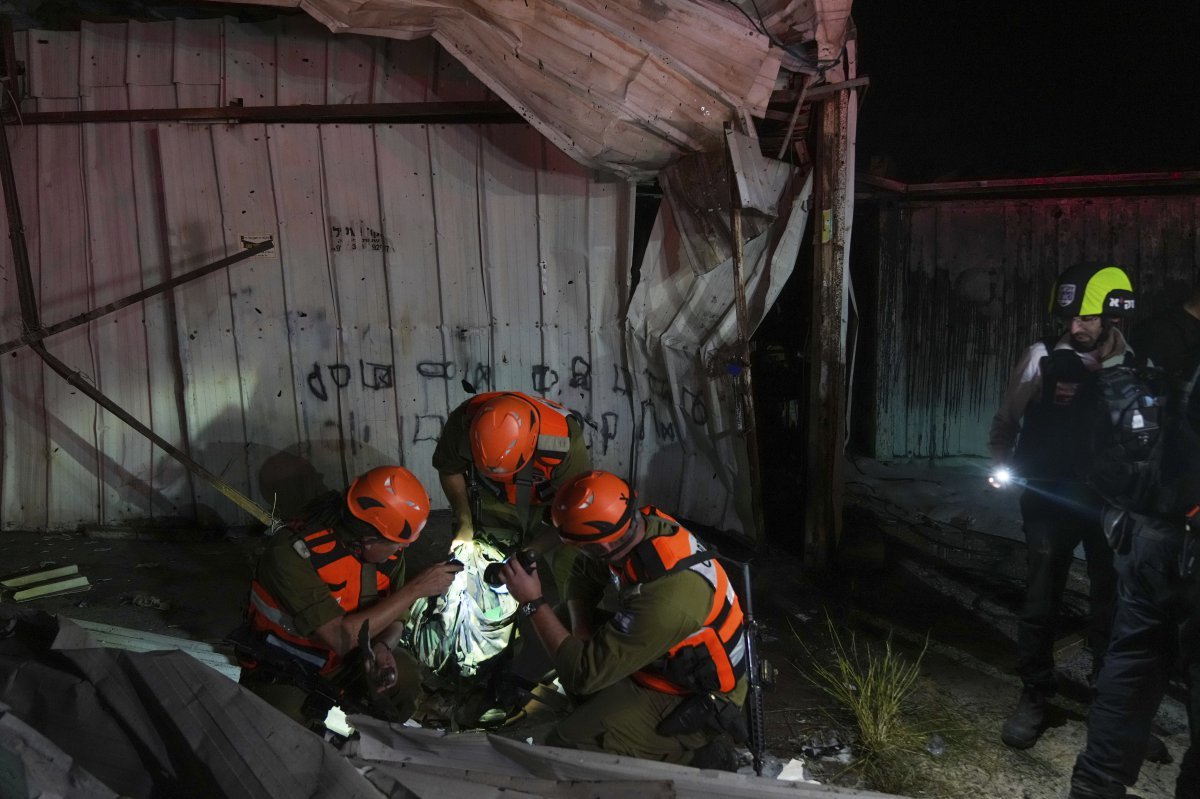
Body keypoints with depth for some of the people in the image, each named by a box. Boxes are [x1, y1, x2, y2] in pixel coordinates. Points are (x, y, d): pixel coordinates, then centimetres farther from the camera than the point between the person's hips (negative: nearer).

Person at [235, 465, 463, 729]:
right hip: (279, 674, -5)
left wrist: (382, 647, -23)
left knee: (405, 674, -22)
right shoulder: (293, 553, -31)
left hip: (341, 661, 5)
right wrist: (416, 588, -31)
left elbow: (394, 615, 2)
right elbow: (342, 637, -34)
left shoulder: (388, 548, -11)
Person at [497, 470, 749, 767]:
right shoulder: (645, 521, -15)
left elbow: (582, 675, -28)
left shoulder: (664, 602, -37)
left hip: (696, 701, -8)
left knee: (566, 745, -15)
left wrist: (533, 603, -24)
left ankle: (695, 755, -5)